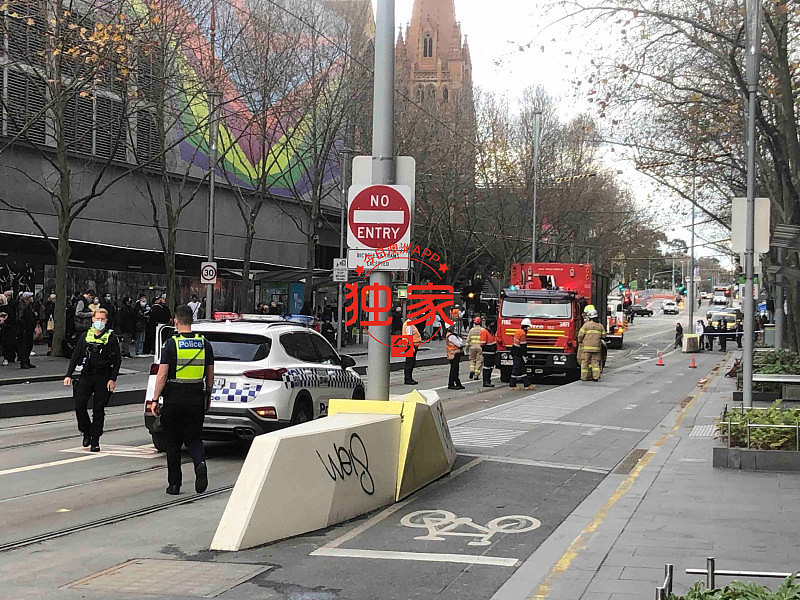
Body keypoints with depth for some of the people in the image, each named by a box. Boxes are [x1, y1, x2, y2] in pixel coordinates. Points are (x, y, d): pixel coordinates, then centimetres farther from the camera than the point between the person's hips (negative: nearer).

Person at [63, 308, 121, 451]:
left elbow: (117, 360, -1)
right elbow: (75, 356, 11)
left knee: (98, 410, 0)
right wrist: (68, 375, 2)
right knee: (79, 407, -6)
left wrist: (113, 379, -9)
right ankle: (86, 433, 17)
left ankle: (95, 440, 8)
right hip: (86, 376, 3)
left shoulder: (111, 337, 0)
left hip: (103, 379, -3)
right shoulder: (85, 336, 10)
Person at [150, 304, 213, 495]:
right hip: (197, 398, 3)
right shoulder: (204, 344, 4)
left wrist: (155, 400, -5)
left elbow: (162, 375, -11)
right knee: (193, 438, 11)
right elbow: (210, 374, 10)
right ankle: (200, 463, -19)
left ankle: (174, 484, 11)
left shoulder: (171, 344, -8)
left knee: (173, 443, 8)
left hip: (174, 399, -3)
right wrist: (208, 396, 22)